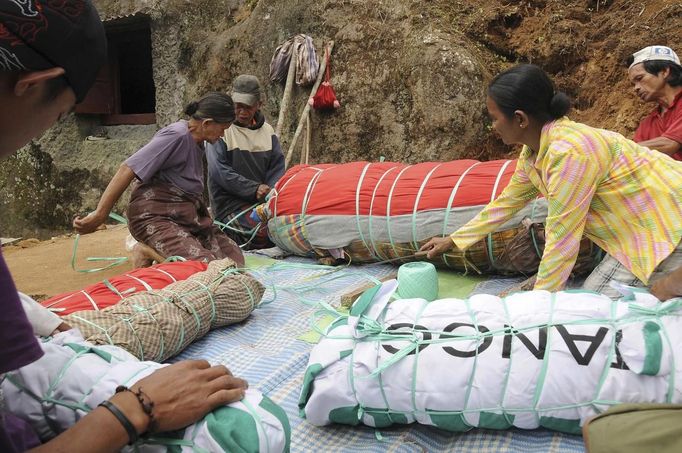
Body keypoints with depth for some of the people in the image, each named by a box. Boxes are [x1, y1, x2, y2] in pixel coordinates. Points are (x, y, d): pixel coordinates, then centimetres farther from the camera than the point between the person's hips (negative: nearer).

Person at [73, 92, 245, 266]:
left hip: (189, 217, 9)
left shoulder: (197, 141, 13)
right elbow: (128, 169, -19)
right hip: (156, 218, -9)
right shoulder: (177, 136, -15)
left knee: (235, 258, -7)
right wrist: (99, 215, -21)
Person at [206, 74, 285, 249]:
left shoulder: (267, 131, 14)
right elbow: (220, 172, -11)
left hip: (264, 200, 6)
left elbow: (277, 167, 8)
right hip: (231, 206, -5)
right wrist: (254, 189, -18)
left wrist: (270, 192, -12)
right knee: (266, 234, -29)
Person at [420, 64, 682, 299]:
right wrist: (453, 241, 16)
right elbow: (507, 202, 12)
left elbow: (561, 240, -26)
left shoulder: (569, 152, -30)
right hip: (639, 231, 8)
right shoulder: (533, 152, -2)